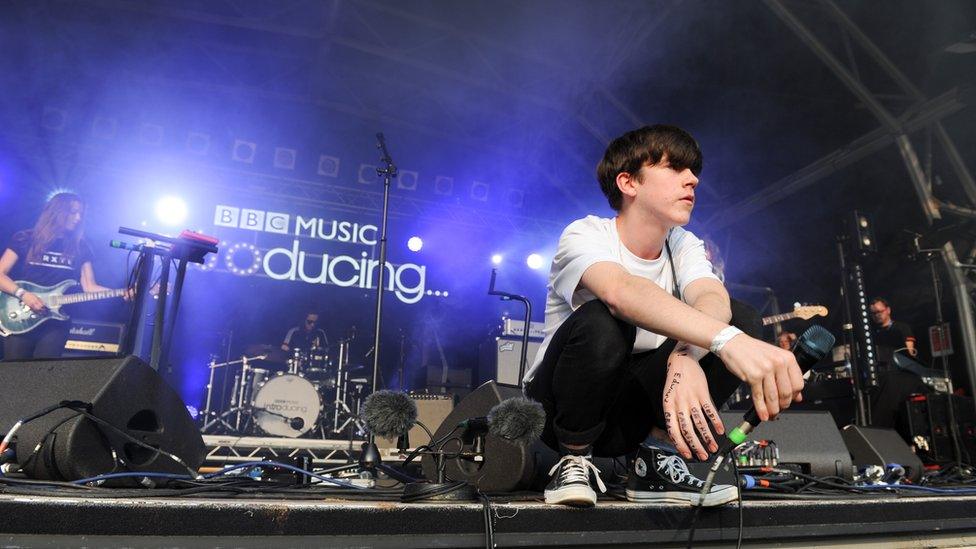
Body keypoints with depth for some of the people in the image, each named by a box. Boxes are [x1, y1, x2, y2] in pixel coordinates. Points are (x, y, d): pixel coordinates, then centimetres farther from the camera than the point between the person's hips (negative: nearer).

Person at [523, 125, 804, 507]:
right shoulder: (585, 235, -17)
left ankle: (656, 460, -6)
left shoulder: (684, 246, -1)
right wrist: (726, 340, -55)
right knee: (600, 321, -37)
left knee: (743, 320, -14)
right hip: (560, 406, -4)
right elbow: (622, 291, -41)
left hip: (630, 411, 5)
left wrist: (686, 357, -45)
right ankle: (574, 461, -12)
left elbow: (713, 299, -23)